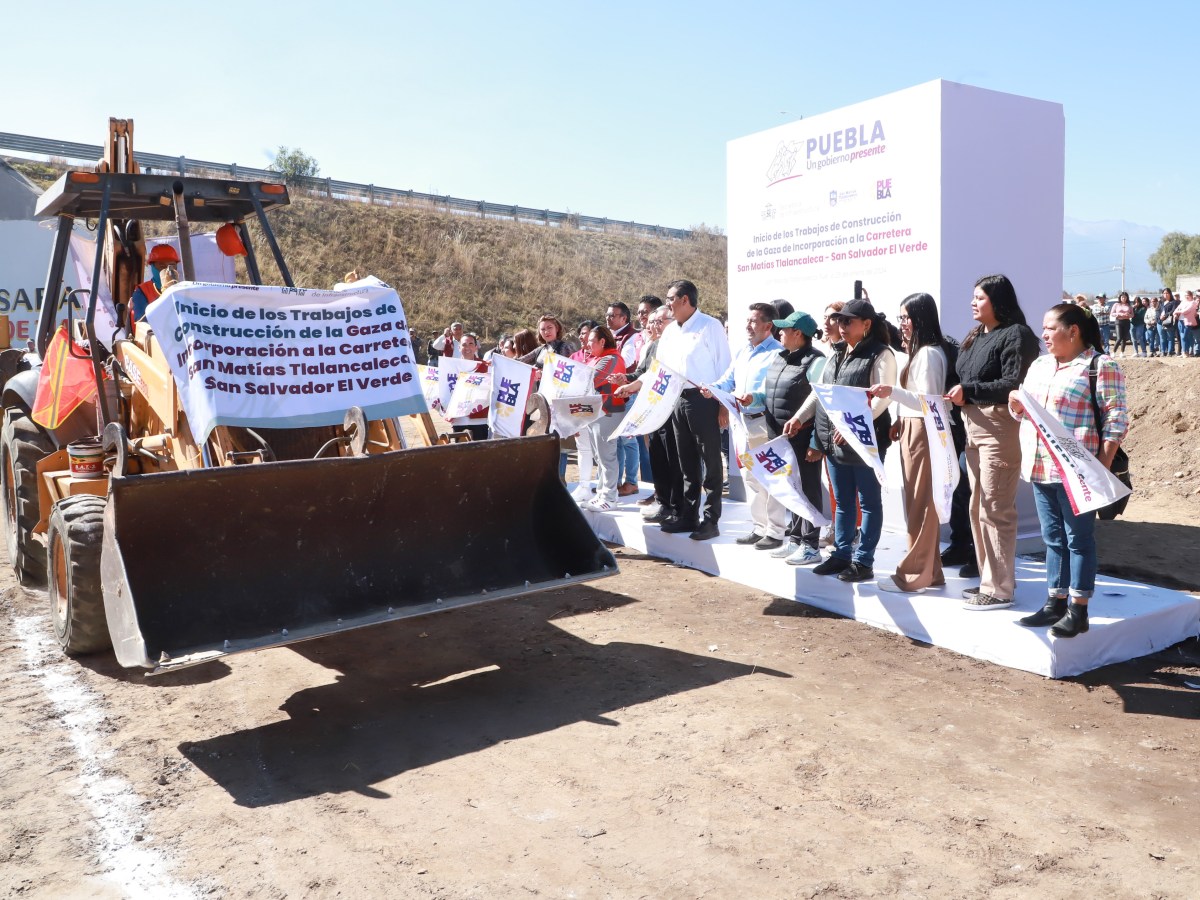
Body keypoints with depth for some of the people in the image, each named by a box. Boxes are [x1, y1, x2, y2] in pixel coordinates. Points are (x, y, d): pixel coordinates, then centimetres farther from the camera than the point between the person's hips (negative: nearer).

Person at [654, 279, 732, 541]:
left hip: (704, 400, -7)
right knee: (687, 462, 13)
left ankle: (710, 520, 2)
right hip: (677, 401, 7)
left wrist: (724, 406, -13)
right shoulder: (670, 331, 15)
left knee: (710, 462, -1)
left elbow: (724, 367, -8)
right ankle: (688, 516, 21)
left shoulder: (710, 326, -6)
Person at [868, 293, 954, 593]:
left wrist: (893, 392, -27)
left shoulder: (928, 353, -14)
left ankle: (913, 574, 3)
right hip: (913, 430, 9)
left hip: (921, 431, -9)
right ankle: (929, 571, 18)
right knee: (920, 502, 11)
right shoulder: (921, 351, 14)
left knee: (919, 503, -4)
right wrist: (901, 421, 10)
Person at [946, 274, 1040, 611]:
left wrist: (969, 390, -17)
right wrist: (957, 395, 2)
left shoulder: (1016, 335, -8)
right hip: (974, 428, 9)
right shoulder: (976, 337, 19)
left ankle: (999, 589, 1)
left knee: (995, 510, -7)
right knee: (978, 509, 13)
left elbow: (1014, 386, -16)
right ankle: (989, 579, 23)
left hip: (1001, 428, -9)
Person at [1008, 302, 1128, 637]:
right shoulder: (1039, 365, 15)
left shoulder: (1101, 366, -7)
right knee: (1053, 538, 13)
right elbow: (1025, 409, 24)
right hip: (1040, 467, 7)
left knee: (1078, 539, 2)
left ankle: (1078, 610, 9)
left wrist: (1102, 468, -16)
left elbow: (1117, 419, -11)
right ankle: (1055, 603, 22)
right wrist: (1016, 404, 0)